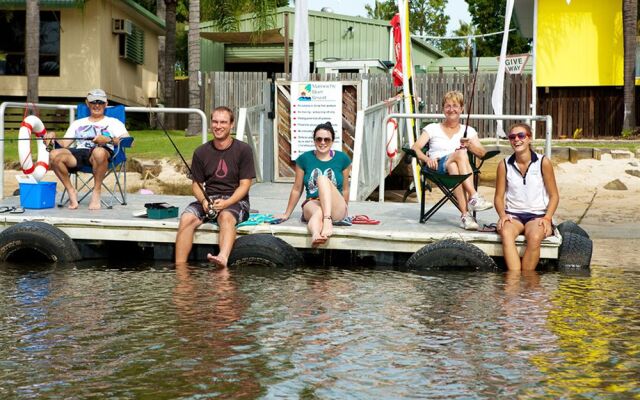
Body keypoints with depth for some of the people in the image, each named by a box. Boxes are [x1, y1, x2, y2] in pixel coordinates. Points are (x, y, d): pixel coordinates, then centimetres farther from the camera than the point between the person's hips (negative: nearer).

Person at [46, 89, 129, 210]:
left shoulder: (113, 122, 23)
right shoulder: (77, 123, 33)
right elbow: (64, 143, 21)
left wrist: (108, 140, -11)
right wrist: (53, 136, 2)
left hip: (101, 151, -3)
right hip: (77, 153, 3)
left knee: (99, 152, -42)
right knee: (54, 155, -29)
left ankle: (97, 191, -23)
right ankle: (71, 191, -13)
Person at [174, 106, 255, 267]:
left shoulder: (243, 150, 0)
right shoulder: (201, 152, 8)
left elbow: (245, 185, -3)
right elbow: (196, 184, 11)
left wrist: (226, 203, -19)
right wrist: (204, 201, -11)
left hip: (235, 200, -3)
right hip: (208, 199, 3)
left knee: (226, 217, -37)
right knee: (186, 218, -26)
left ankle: (222, 258, -62)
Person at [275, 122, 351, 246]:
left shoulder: (342, 159, 6)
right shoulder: (304, 159, 6)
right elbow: (297, 189, 14)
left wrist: (343, 211, 19)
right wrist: (287, 214, 16)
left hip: (335, 208, 0)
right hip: (311, 204, 0)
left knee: (323, 178, -28)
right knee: (317, 212, -38)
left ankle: (328, 220, -46)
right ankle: (315, 234, -72)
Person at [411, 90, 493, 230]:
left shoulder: (468, 131, 22)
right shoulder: (432, 128, 19)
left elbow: (483, 154, 9)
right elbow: (415, 148, 4)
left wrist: (470, 145, -12)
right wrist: (427, 159, -17)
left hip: (461, 168, 1)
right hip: (438, 167, -1)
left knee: (453, 168, -39)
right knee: (461, 154, -33)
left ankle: (465, 215, -47)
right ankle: (474, 197, -47)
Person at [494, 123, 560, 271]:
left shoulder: (543, 163, 0)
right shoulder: (504, 165, 5)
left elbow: (554, 195, 4)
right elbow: (499, 196, 9)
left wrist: (547, 218, -11)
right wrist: (502, 215, -11)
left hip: (537, 215, -1)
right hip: (513, 215, 1)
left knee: (534, 238, -35)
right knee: (506, 233, -34)